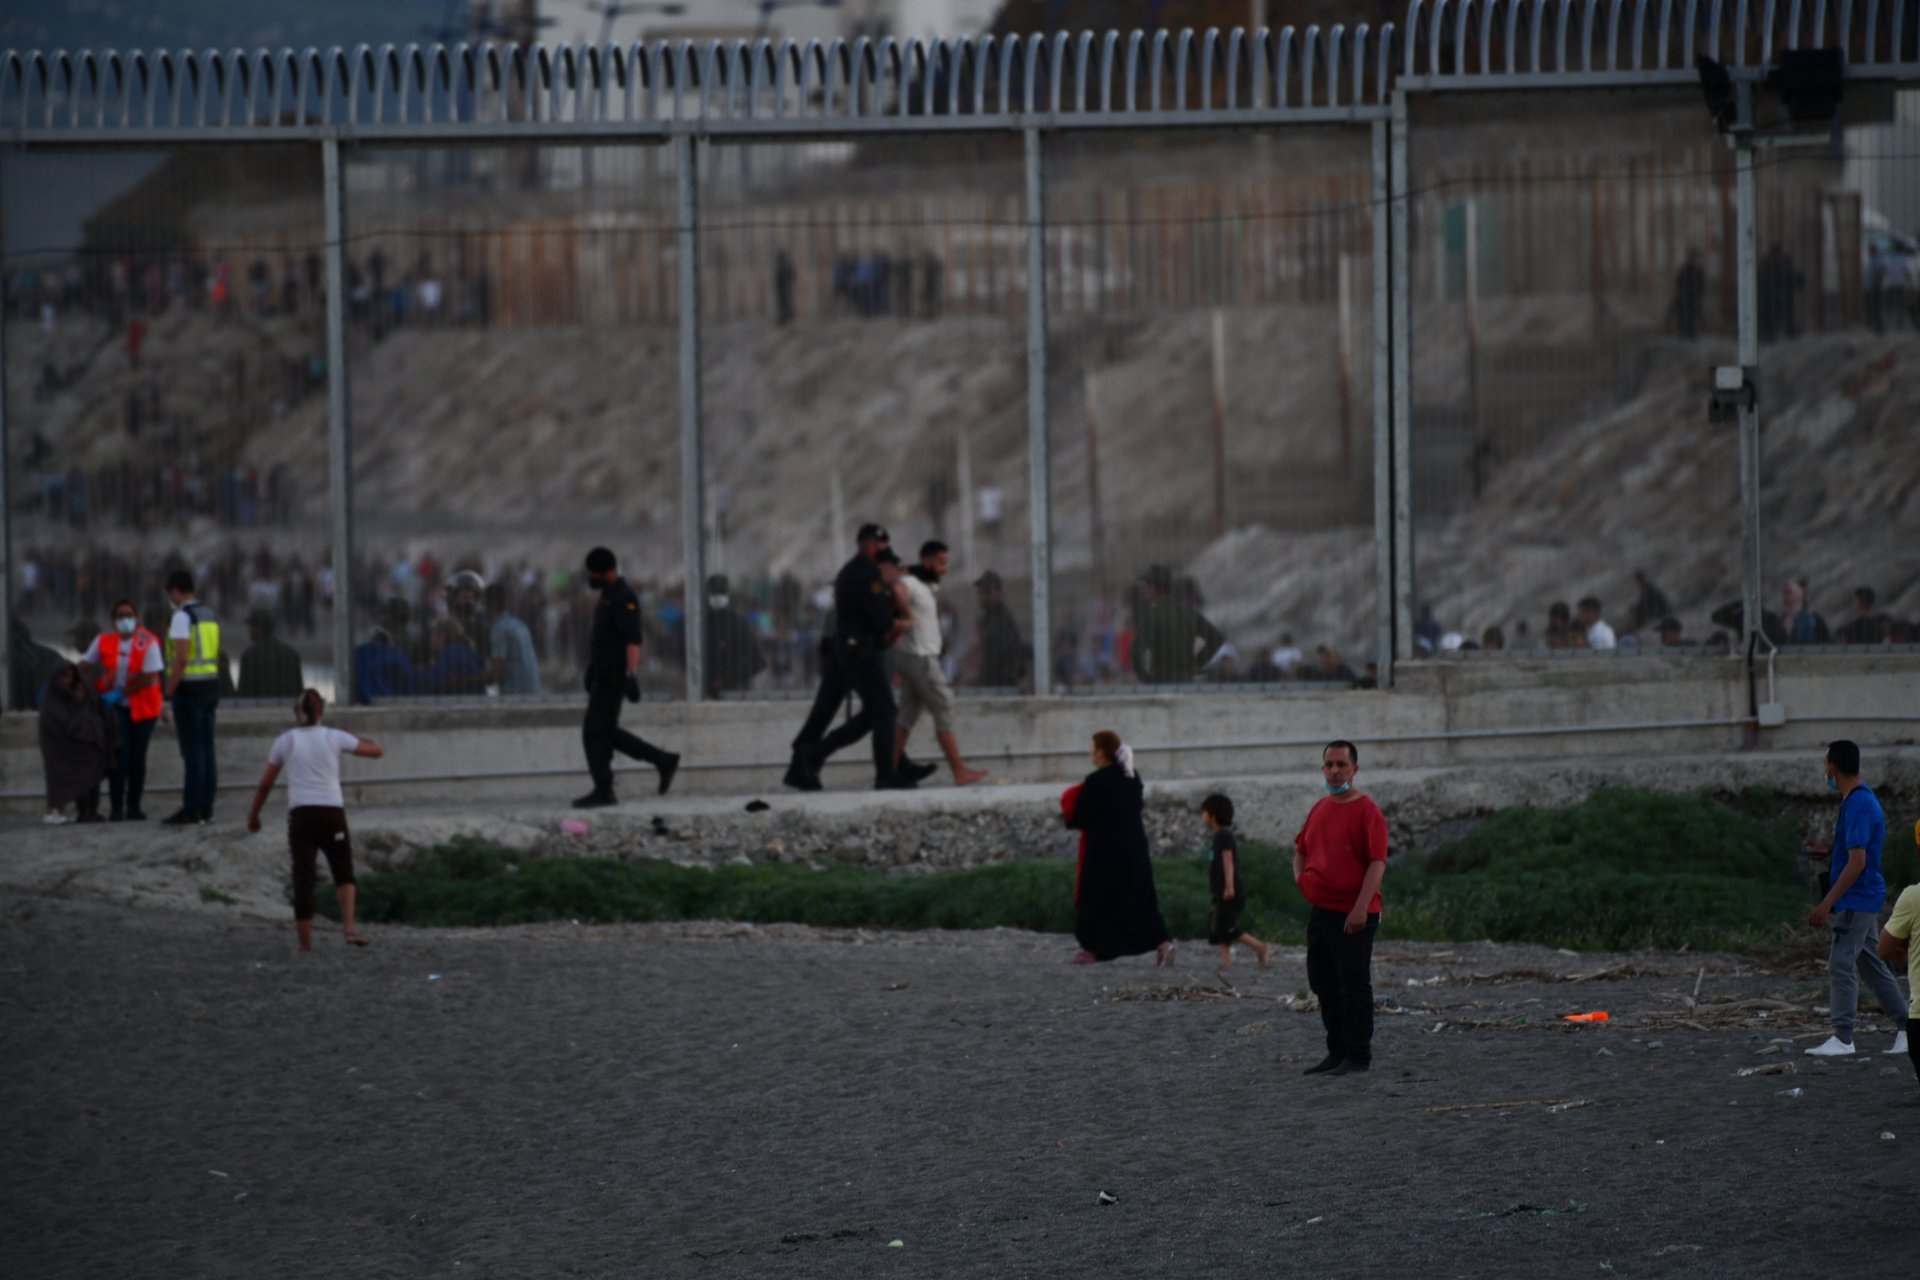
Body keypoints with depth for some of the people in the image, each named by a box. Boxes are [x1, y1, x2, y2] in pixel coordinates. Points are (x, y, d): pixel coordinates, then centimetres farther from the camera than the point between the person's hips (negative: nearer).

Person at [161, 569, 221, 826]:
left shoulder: (182, 616, -12)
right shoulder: (209, 615, 14)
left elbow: (181, 658, -20)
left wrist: (169, 692, -15)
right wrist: (213, 690, 18)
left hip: (189, 689, -8)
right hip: (211, 686, 8)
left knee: (192, 749, -7)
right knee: (206, 748, 10)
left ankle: (192, 810, -8)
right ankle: (206, 808, 12)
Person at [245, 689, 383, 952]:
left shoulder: (284, 741, 6)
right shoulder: (334, 738, 4)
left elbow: (265, 784, 10)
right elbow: (376, 751, 11)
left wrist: (253, 815, 22)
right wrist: (354, 739, 28)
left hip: (300, 814, 0)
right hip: (332, 812, 0)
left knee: (303, 878, 3)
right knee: (343, 873, 12)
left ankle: (305, 941, 2)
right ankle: (349, 927, -8)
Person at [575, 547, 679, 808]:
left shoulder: (624, 598, -14)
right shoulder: (609, 596, 17)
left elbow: (633, 639, -23)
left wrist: (632, 676, -32)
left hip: (613, 676, -10)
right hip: (602, 676, 10)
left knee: (594, 732, -8)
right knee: (606, 732, 11)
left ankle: (603, 791, -4)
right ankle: (663, 761, 16)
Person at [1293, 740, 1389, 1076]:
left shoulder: (1366, 810, -10)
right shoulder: (1319, 809, 14)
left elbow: (1377, 862, -17)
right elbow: (1301, 849, 30)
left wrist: (1361, 907, -24)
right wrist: (1300, 877, 9)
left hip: (1353, 915, -8)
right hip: (1320, 910, 8)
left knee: (1354, 985, -5)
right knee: (1323, 983, 13)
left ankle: (1359, 1057, 0)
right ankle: (1337, 1052, 22)